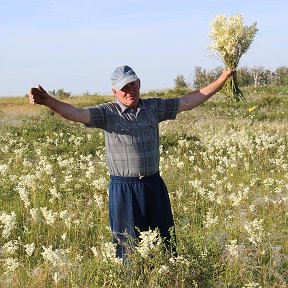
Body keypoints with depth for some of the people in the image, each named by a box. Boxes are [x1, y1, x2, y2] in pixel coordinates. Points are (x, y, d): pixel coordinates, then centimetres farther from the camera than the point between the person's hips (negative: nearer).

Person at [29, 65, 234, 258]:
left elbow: (188, 101, 10)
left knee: (164, 241, 13)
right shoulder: (107, 113, -5)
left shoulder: (154, 108, 7)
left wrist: (221, 80, 7)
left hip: (154, 185, 4)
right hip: (123, 189, -4)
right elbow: (77, 114, -18)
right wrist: (48, 101, -36)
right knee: (129, 245, 4)